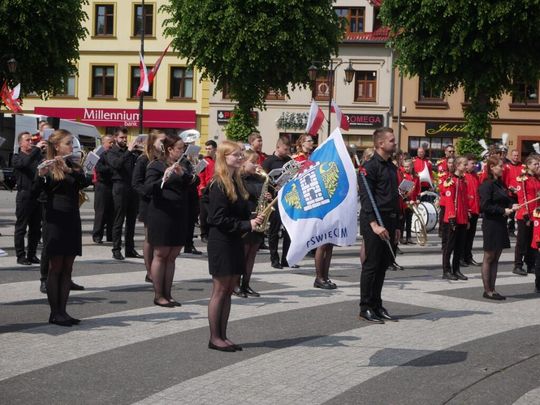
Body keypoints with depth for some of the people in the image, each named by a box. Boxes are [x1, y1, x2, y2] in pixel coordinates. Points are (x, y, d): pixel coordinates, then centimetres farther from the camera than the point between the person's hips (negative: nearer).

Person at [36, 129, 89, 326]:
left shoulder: (73, 166, 13)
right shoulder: (47, 167, -4)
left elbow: (83, 182, -7)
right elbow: (37, 191, -18)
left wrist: (68, 170, -23)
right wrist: (41, 176, -37)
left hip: (72, 221, 6)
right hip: (55, 222, -6)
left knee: (67, 269, 6)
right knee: (55, 268, -2)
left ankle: (62, 311, 11)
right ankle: (54, 313, 2)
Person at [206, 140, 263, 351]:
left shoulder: (236, 182, 13)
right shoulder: (218, 185, -13)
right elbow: (219, 218, -18)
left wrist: (254, 221, -3)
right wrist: (247, 225, -19)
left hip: (235, 242, 8)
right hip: (221, 242, -8)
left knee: (228, 290, 10)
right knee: (220, 290, -2)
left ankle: (223, 336, 16)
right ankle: (215, 338, 5)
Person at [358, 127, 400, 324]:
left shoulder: (391, 167, 17)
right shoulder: (370, 166, -10)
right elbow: (365, 197, -17)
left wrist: (396, 226, 18)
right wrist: (374, 224, -24)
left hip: (389, 222, 8)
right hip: (374, 221, -8)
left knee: (383, 265, 11)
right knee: (371, 265, -4)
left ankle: (377, 306, 18)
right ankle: (365, 308, 2)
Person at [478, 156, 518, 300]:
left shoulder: (500, 184, 14)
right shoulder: (487, 185, -12)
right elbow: (485, 206, -19)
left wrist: (511, 206, 0)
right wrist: (503, 210, -18)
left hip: (500, 224, 9)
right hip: (491, 224, -9)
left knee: (495, 258, 10)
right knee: (488, 258, -1)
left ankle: (492, 289, 15)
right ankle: (487, 291, 4)